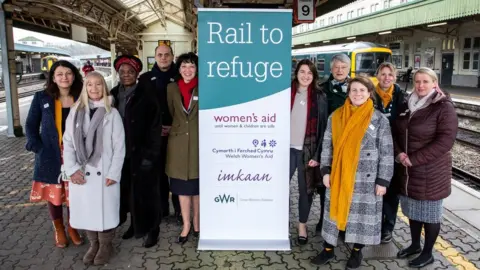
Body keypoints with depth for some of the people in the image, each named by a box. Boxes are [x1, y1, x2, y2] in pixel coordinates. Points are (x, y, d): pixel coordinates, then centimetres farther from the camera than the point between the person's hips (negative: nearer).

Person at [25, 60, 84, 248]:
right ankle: (59, 230, 31)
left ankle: (72, 228, 31)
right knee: (53, 193, 11)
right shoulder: (42, 98, -4)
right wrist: (38, 148, -9)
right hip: (50, 155, 0)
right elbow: (31, 126, 2)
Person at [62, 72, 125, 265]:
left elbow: (119, 146, -4)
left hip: (104, 172, -3)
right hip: (81, 173, 3)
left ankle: (105, 245, 25)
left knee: (105, 209, 4)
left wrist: (114, 173, -10)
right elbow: (68, 142, 4)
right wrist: (72, 169, -7)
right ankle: (94, 245, 29)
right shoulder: (75, 112, 6)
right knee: (86, 210, 10)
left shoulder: (112, 113, -2)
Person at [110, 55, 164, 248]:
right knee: (127, 191, 12)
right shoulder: (114, 95, 6)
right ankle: (134, 224, 30)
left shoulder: (146, 96, -9)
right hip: (122, 153, 5)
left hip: (141, 153, -5)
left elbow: (155, 126, -12)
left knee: (145, 192, 4)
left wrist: (150, 154, -16)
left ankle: (152, 229, 18)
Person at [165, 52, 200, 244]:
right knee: (181, 186, 6)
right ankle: (186, 225, 17)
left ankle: (197, 221, 25)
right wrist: (174, 128, 13)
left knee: (198, 185, 9)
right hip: (178, 142, 2)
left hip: (199, 142, -2)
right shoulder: (171, 88, 4)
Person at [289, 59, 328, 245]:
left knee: (305, 189, 8)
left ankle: (302, 225, 25)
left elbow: (323, 127, -2)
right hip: (287, 148, 1)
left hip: (307, 150, -1)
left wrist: (317, 155, -7)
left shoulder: (320, 97, 1)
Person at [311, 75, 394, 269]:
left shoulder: (379, 119, -5)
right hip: (339, 176, 2)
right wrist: (326, 171, 0)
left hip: (366, 179, -2)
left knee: (362, 214, 8)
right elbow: (327, 145, 5)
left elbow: (387, 152, -4)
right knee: (334, 211, 11)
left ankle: (357, 251, 28)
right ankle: (328, 250, 26)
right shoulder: (336, 116, 1)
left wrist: (383, 180, -7)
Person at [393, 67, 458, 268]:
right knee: (413, 209, 18)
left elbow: (445, 141, -20)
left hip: (431, 171, -6)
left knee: (430, 212, 8)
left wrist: (414, 159, -21)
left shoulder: (444, 108, -12)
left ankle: (427, 253, 25)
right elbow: (396, 132, 10)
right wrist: (399, 154, -9)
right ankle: (415, 244, 38)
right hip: (408, 170, 6)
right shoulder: (408, 105, 7)